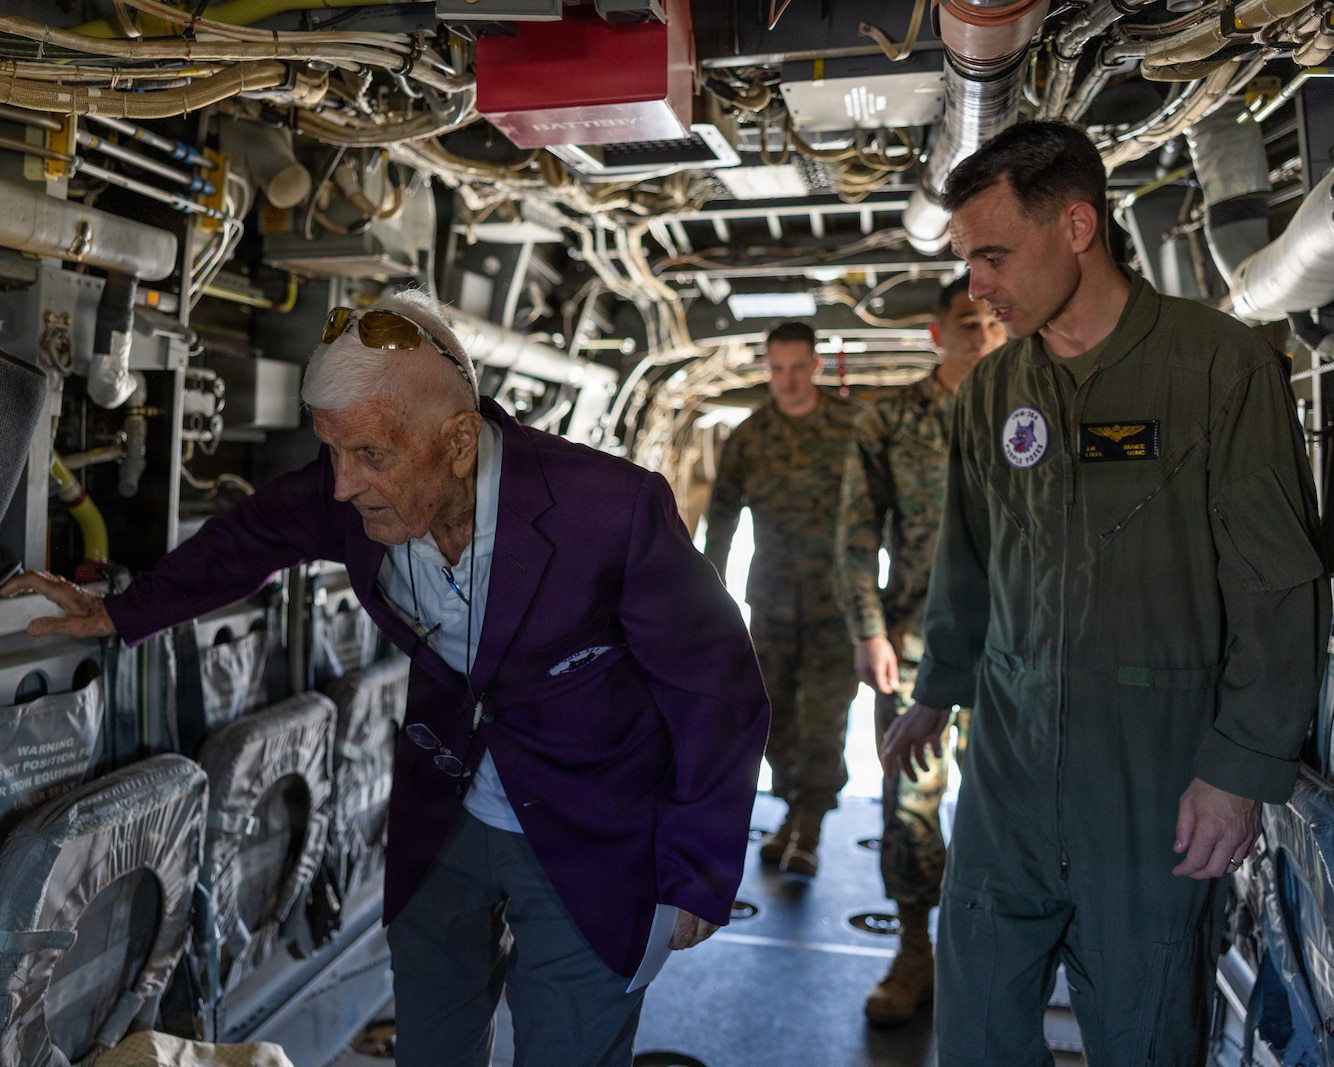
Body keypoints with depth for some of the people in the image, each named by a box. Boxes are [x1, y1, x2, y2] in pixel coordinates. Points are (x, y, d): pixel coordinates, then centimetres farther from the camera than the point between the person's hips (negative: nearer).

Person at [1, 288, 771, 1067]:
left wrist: (696, 882, -11)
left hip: (588, 853, -4)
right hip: (441, 825, 4)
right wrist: (118, 614, 10)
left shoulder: (614, 506, -30)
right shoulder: (348, 495, -16)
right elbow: (249, 540, 9)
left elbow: (719, 694, -18)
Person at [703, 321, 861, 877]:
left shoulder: (853, 425, -2)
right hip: (772, 595, 3)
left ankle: (808, 830, 5)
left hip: (836, 595, -3)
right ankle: (795, 811, 25)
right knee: (774, 707, 9)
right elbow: (722, 517, 8)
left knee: (824, 711, -6)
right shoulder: (748, 436, 5)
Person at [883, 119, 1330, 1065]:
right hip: (1011, 746, 4)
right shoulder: (993, 388, 6)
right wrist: (936, 694, 23)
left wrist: (1244, 769, -11)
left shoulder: (1222, 364, -8)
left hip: (1156, 759, -4)